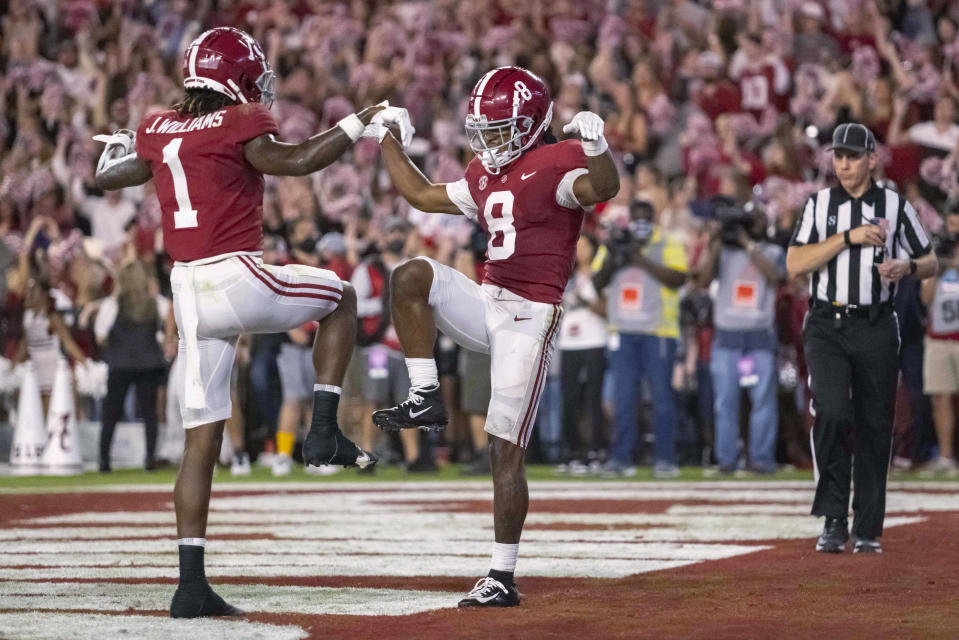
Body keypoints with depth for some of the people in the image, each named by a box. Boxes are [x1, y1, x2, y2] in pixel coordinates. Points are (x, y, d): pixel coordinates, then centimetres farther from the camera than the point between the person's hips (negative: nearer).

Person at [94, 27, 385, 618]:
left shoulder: (158, 131, 13)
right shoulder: (237, 126, -6)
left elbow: (108, 177, 26)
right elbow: (295, 161, -19)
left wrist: (120, 149, 48)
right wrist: (356, 126, -7)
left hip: (187, 291, 6)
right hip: (235, 277, -6)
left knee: (203, 436, 7)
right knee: (340, 298, 21)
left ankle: (191, 584, 4)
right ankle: (324, 431, 11)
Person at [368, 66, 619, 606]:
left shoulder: (554, 166, -9)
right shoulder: (485, 176, 16)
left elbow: (603, 189, -30)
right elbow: (423, 196, 29)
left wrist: (596, 147, -48)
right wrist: (389, 140, 30)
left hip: (530, 318, -7)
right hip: (487, 303, 7)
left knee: (507, 450, -7)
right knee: (412, 278, -17)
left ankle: (503, 577, -1)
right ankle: (426, 400, -10)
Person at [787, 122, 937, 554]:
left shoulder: (895, 206, 7)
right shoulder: (819, 204, 7)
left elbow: (930, 263, 12)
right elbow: (795, 264, -5)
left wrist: (906, 267, -12)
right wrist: (849, 236, -13)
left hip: (876, 329, 1)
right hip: (827, 326, -1)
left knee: (874, 426, 1)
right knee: (832, 412, -19)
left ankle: (867, 530, 10)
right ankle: (834, 519, -12)